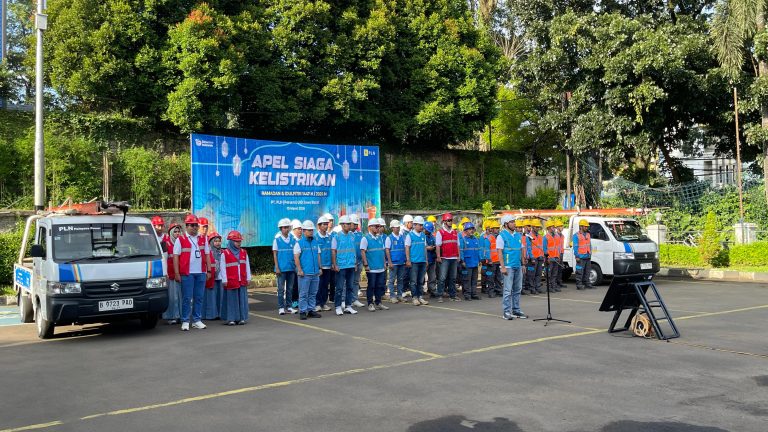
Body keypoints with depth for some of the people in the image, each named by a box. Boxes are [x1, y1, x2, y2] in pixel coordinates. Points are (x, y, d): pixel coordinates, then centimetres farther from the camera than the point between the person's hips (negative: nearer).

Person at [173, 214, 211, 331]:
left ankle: (197, 320, 16)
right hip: (187, 273, -4)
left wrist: (209, 270, 9)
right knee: (187, 298, -1)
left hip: (201, 273, 4)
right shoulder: (180, 239, 1)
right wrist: (176, 273, -9)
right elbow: (175, 257, -3)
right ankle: (185, 322, 6)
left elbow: (207, 255, 15)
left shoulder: (203, 239, 13)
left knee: (199, 297, 8)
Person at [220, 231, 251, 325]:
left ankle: (242, 318, 11)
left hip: (242, 281, 4)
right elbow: (222, 268, -5)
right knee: (232, 299, 0)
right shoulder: (225, 253, -4)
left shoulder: (244, 252, 11)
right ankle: (231, 318, 6)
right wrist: (224, 280, -9)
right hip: (231, 281, -4)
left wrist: (248, 278, 10)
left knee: (242, 299, 4)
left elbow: (247, 266, 13)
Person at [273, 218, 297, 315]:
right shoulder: (277, 240, -1)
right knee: (281, 289, 1)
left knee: (290, 288, 9)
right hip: (281, 268, -3)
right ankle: (281, 307, 7)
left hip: (291, 268, 3)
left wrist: (296, 266, 4)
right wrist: (277, 268, -7)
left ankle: (289, 306, 18)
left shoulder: (293, 239, 6)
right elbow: (275, 254, -1)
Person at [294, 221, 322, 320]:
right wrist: (299, 270, -13)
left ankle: (311, 310, 17)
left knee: (313, 293, 9)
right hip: (305, 273, -5)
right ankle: (302, 312, 4)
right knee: (303, 293, -2)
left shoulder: (315, 243, 13)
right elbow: (296, 258, -7)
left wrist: (320, 268, 12)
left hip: (315, 273, 5)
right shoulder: (299, 243, -2)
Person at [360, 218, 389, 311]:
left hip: (381, 268, 6)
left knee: (380, 286, 10)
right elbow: (362, 252, -10)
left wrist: (384, 263, 14)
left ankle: (378, 303, 20)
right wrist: (366, 265, -14)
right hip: (371, 268, -6)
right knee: (371, 286, 1)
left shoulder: (380, 237, 13)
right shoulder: (365, 238, -6)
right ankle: (370, 304, 11)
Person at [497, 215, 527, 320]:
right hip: (508, 266, -6)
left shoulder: (518, 235, 13)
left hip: (518, 266, 6)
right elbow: (500, 252, -10)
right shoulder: (502, 236, -5)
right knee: (508, 289, -6)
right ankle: (506, 311, 0)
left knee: (517, 289, 10)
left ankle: (516, 310, 18)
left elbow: (521, 250, 18)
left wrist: (523, 264, 14)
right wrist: (502, 267, -16)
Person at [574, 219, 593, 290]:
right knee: (580, 272, -6)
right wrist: (577, 256, -15)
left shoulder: (588, 234, 15)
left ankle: (587, 284, 19)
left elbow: (590, 245, 21)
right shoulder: (576, 236, -7)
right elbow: (575, 247, -10)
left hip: (588, 257, 7)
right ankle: (579, 285, -2)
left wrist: (590, 254, 17)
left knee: (587, 271, 12)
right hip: (581, 257, -7)